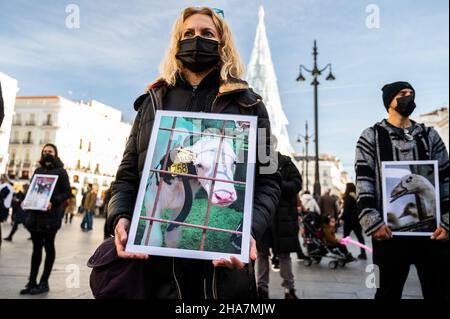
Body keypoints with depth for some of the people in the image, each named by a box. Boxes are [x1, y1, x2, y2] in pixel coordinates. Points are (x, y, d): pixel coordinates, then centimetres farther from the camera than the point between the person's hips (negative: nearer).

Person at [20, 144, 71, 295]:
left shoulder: (60, 171, -1)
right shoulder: (37, 171, 16)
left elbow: (67, 192, -7)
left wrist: (52, 202, -21)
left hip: (50, 216, -5)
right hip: (35, 215, 5)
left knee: (49, 247, 2)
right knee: (36, 247, 10)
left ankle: (44, 282, 10)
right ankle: (32, 282, 15)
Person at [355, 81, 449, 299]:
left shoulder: (430, 136, 14)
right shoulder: (371, 137, 4)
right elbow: (363, 182, -5)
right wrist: (373, 222, -15)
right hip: (389, 230, -3)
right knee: (389, 292, 8)